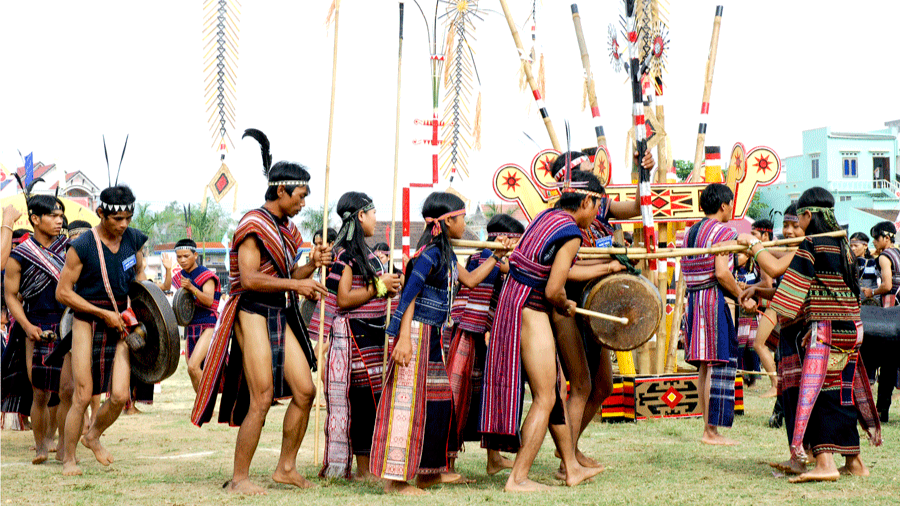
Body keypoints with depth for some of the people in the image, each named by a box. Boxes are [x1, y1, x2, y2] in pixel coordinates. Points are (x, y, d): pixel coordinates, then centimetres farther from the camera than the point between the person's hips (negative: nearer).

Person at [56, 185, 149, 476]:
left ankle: (93, 437, 25)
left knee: (120, 395, -6)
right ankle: (69, 459, 13)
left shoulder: (134, 239, 3)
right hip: (87, 323, -4)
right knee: (83, 395, -5)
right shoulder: (81, 247, -12)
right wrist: (103, 313, -12)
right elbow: (63, 293, -9)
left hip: (120, 322, 4)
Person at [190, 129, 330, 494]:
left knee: (305, 390, 4)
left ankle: (286, 467, 16)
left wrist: (312, 265, 6)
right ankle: (238, 478, -1)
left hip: (280, 316, 9)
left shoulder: (285, 229, 15)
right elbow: (249, 278, -21)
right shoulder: (254, 225, -12)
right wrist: (295, 285, -20)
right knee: (262, 399, -10)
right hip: (253, 314, -9)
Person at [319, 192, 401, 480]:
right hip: (354, 333, -9)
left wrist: (388, 287, 9)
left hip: (371, 332, 9)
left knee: (371, 399, 8)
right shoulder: (346, 253, -11)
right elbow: (344, 299, -17)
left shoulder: (363, 252, 16)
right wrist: (379, 287, -11)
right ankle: (364, 470, -2)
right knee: (363, 399, -7)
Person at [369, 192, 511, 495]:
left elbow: (470, 280, 29)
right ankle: (393, 478, -8)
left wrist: (496, 257, 27)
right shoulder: (430, 253, -14)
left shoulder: (447, 255, 15)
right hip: (416, 333, -10)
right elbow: (409, 295, -20)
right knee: (408, 402, -10)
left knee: (438, 401, 14)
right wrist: (404, 338, -27)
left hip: (432, 336, 10)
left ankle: (428, 472, 23)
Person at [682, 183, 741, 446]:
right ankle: (712, 431, -7)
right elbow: (721, 273, -18)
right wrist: (741, 296, -6)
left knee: (705, 366, 11)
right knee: (719, 363, -6)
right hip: (714, 299, -8)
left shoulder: (690, 233, 16)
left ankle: (707, 427, 14)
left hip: (694, 299, 8)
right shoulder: (722, 232, -9)